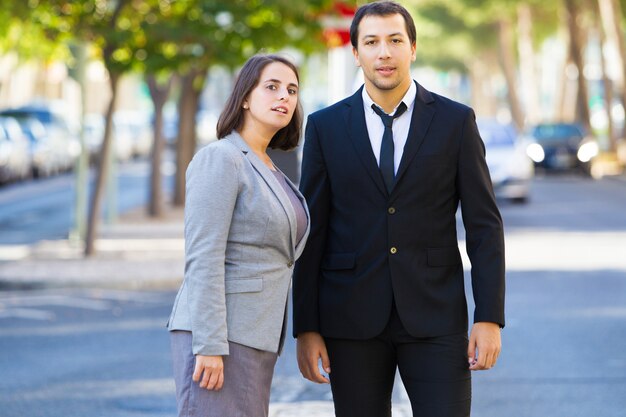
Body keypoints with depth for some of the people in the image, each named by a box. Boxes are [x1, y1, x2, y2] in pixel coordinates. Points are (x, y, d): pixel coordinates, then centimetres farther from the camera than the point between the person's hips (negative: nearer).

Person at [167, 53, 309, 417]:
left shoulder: (264, 170, 18)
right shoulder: (219, 159, -10)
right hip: (214, 335, -9)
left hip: (251, 338, 9)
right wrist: (210, 345, -22)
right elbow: (202, 257, -17)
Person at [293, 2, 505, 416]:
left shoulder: (456, 121, 1)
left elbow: (484, 226, 0)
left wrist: (490, 319, -8)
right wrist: (306, 330, -2)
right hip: (353, 317, 1)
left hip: (433, 316, -1)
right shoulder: (326, 127, 3)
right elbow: (311, 234, 3)